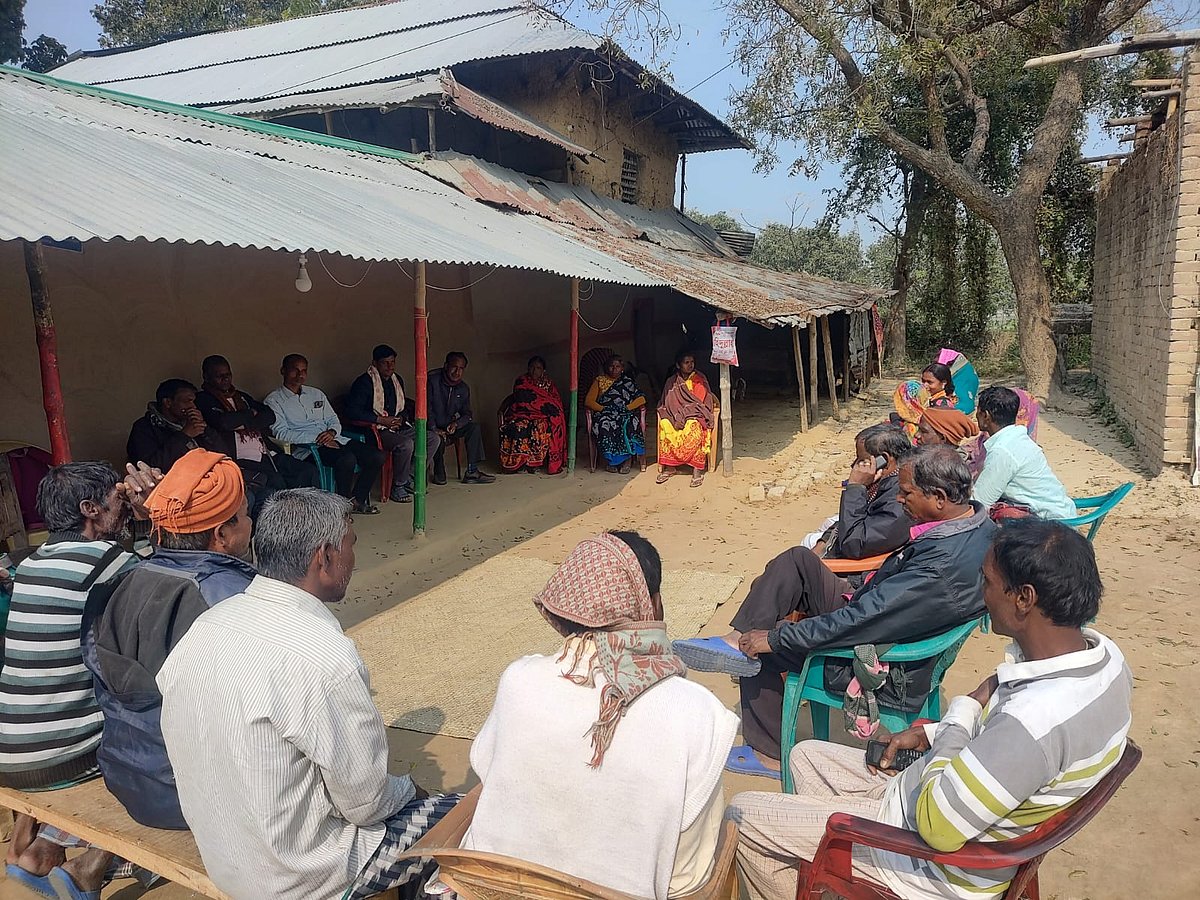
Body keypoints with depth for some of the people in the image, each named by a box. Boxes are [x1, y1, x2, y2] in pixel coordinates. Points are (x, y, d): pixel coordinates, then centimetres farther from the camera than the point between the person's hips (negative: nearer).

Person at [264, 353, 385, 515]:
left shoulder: (316, 394, 23)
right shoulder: (274, 400, 4)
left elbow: (333, 420, 22)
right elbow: (280, 433, -9)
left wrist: (331, 432, -5)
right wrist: (316, 438, -16)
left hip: (332, 440, 7)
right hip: (304, 448, -7)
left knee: (377, 456, -13)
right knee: (347, 459, -35)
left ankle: (357, 500, 4)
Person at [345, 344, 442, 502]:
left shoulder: (397, 380, 15)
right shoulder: (364, 382, -9)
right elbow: (352, 412, -18)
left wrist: (401, 418, 0)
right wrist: (382, 420, -19)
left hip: (398, 427, 8)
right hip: (376, 430, -8)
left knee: (434, 438, -7)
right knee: (406, 444, -34)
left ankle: (409, 478, 1)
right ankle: (397, 487, -15)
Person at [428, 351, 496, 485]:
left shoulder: (464, 389, 5)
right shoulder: (433, 380, -12)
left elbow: (467, 414, 4)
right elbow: (427, 408, -17)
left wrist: (456, 424, -18)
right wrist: (434, 429, -27)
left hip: (449, 427, 5)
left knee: (474, 427, -17)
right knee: (439, 439, -36)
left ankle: (472, 472, -21)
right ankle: (439, 474, -7)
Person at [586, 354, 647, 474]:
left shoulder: (627, 381, 16)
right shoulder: (600, 380, 15)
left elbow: (641, 399, 6)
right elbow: (588, 401, 5)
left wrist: (627, 407, -10)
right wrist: (604, 409, -10)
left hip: (624, 415, 0)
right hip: (604, 414, 0)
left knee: (628, 425, -36)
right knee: (604, 426, -36)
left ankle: (627, 459, -24)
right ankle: (612, 460, -23)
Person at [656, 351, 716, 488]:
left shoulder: (699, 379, 5)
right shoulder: (671, 382, 9)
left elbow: (701, 402, -2)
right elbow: (667, 404, 5)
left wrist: (684, 416, -16)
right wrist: (676, 418, -15)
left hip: (694, 415, -2)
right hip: (675, 415, 2)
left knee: (694, 426, -36)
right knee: (664, 424, -30)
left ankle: (697, 469, -36)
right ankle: (668, 467, -27)